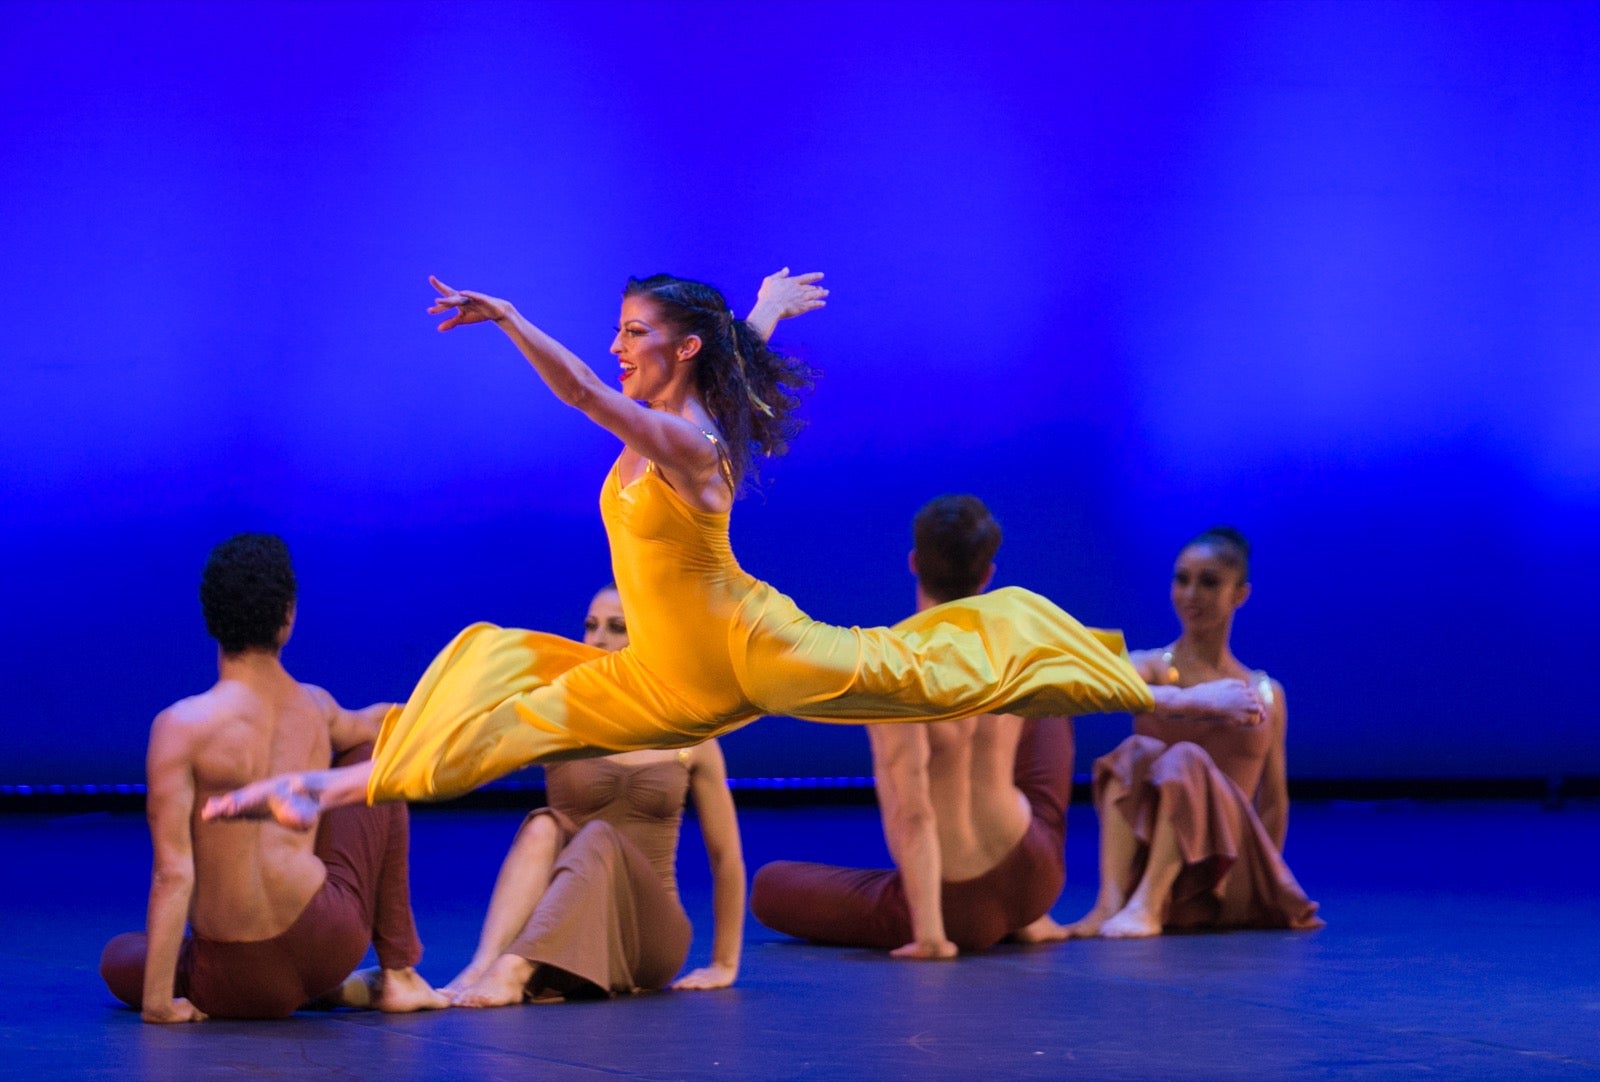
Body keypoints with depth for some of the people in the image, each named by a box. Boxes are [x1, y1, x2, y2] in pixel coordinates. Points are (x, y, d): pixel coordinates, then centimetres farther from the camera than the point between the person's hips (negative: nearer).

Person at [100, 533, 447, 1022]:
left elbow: (173, 874, -17)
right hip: (332, 940, 4)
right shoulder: (315, 708, 2)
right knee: (373, 753, 23)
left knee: (118, 958, 29)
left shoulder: (181, 726, -13)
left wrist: (157, 1003, -14)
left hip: (238, 983, -4)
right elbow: (366, 725, 28)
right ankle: (398, 974, 24)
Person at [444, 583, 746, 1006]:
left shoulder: (689, 738, 4)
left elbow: (725, 854, 10)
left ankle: (513, 970, -54)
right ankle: (484, 965, -50)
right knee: (544, 826, -29)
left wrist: (724, 965, 11)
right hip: (566, 932, 1)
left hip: (647, 935, -1)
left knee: (599, 838, -32)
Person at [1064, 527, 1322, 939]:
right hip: (1146, 857, 0)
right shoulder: (1150, 667, 5)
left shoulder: (1267, 694, 12)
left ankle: (1147, 906, -37)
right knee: (1137, 750, -28)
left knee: (1186, 758, -27)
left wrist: (1267, 881, 11)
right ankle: (1111, 902, -40)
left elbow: (1273, 800, 18)